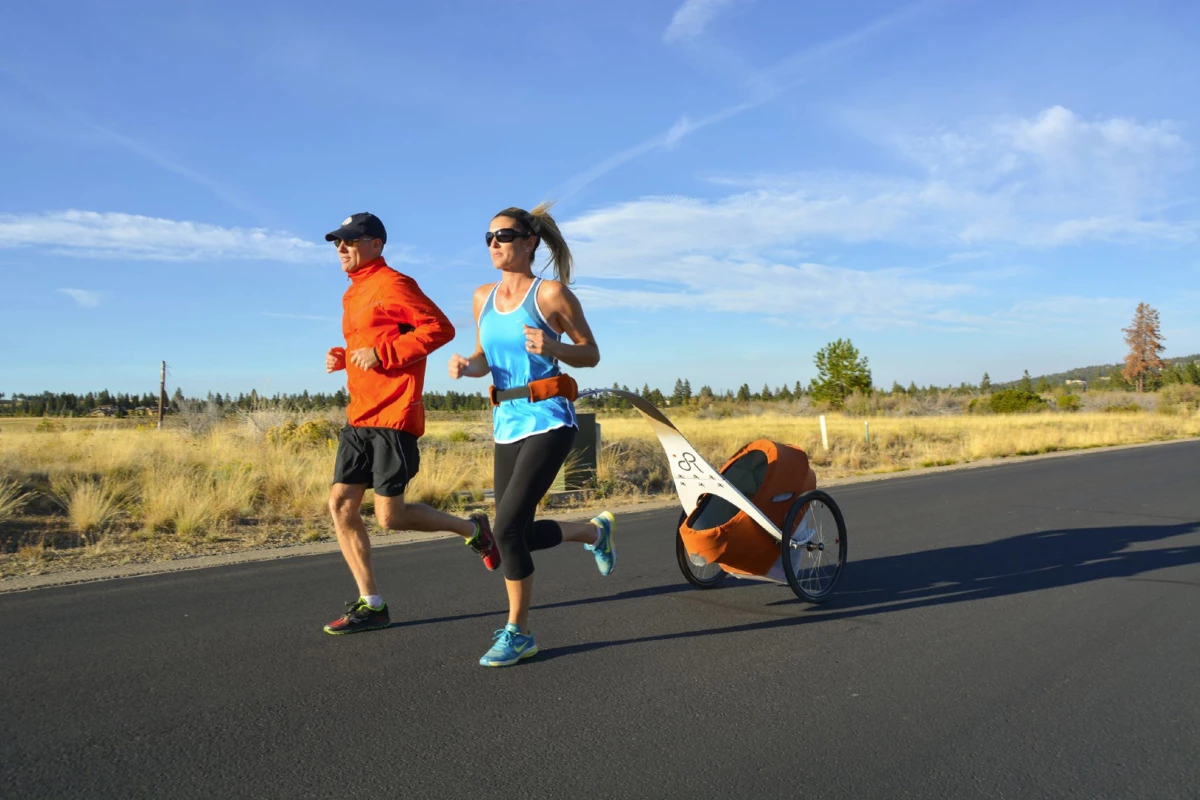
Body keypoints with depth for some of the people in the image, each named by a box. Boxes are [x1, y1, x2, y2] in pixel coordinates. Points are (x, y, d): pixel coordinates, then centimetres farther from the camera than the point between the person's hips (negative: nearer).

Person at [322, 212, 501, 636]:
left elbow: (440, 328, -17)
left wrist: (381, 353, -19)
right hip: (359, 418, 9)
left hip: (393, 418, -9)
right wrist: (340, 357, 10)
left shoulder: (392, 285, -8)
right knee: (340, 504, 3)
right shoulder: (354, 294, 19)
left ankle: (473, 529, 17)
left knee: (390, 516, -7)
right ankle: (371, 604, 11)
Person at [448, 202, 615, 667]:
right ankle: (595, 531, 35)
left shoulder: (552, 293, -6)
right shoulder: (483, 297, 10)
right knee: (518, 535, 8)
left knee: (508, 527, -14)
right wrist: (466, 366, -3)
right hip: (507, 424, 7)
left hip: (548, 421, -7)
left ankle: (517, 632, 5)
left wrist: (552, 347, -19)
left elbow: (591, 354, -1)